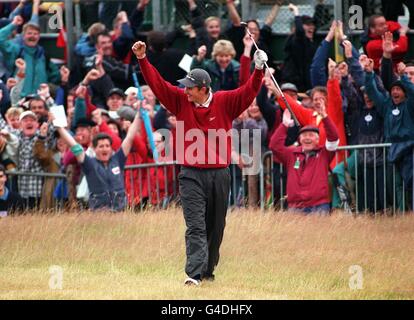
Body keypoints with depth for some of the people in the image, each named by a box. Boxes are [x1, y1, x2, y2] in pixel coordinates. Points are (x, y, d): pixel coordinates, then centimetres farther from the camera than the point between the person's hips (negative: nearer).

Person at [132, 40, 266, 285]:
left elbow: (249, 92, -8)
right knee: (196, 227, -11)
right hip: (191, 175, -1)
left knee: (215, 228, 12)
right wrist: (142, 59, -8)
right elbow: (157, 83, 0)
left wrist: (259, 70, -24)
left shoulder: (225, 103, 0)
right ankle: (194, 274, -20)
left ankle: (208, 271, 26)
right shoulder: (180, 101, 3)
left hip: (219, 175, 1)